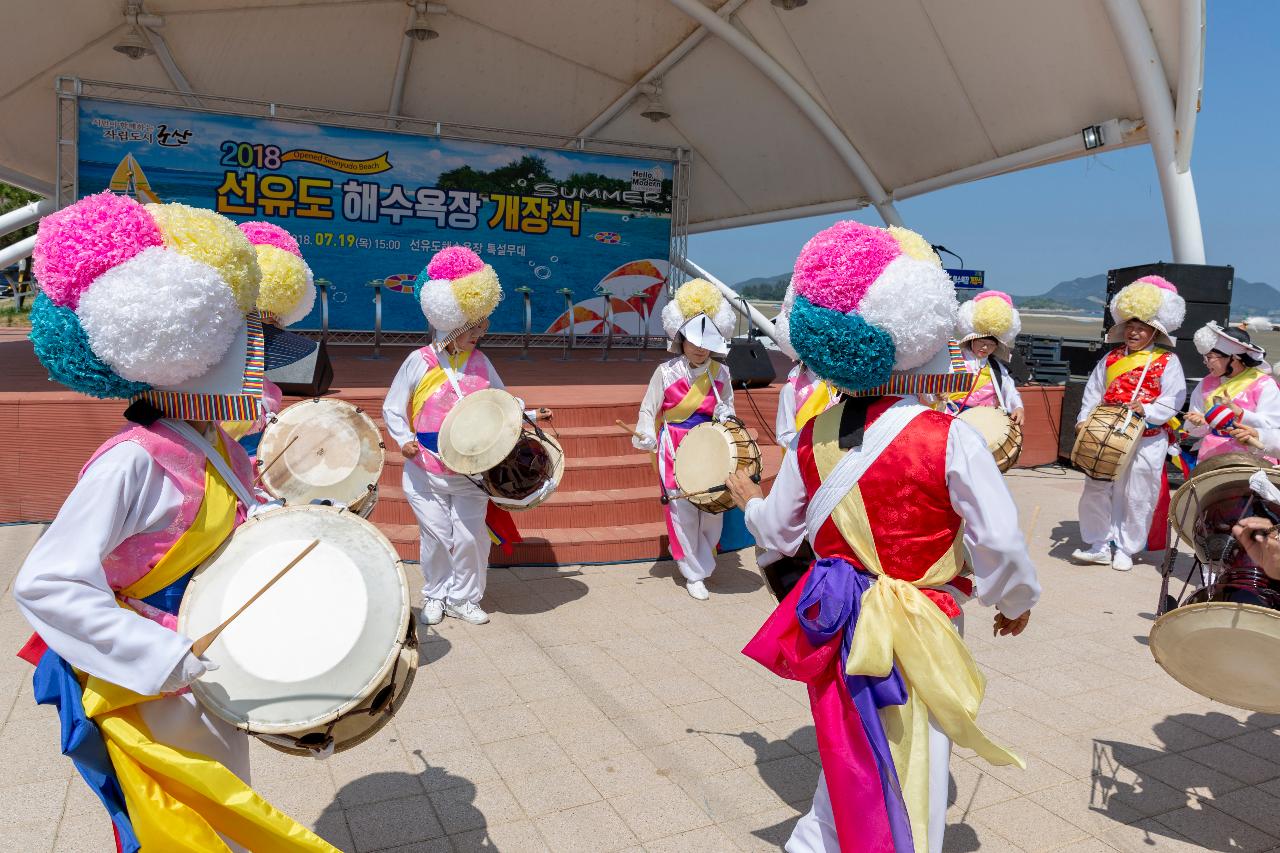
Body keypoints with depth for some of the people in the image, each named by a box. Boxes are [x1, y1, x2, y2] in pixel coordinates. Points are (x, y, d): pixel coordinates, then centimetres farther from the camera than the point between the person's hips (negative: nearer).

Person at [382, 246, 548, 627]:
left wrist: (527, 416, -2)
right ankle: (435, 596, 28)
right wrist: (404, 440, -18)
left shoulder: (480, 363, 2)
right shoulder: (420, 362, -8)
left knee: (470, 537, 2)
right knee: (437, 536, 5)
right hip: (426, 472, -2)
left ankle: (463, 598, 22)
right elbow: (392, 409, -2)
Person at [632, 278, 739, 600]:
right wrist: (647, 441, -13)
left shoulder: (720, 373, 2)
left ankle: (703, 562, 29)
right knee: (683, 512, -3)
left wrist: (725, 417, -4)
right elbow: (649, 410, -1)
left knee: (714, 507, 5)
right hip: (676, 452, -3)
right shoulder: (666, 372, -6)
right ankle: (694, 574, 11)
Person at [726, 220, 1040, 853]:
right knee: (907, 781, 13)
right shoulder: (950, 440, -19)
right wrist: (1016, 600, 5)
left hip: (836, 624, 5)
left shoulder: (813, 437, -4)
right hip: (914, 638, -5)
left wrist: (749, 503, 28)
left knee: (851, 763, 24)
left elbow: (780, 530, 6)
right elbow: (999, 540, -15)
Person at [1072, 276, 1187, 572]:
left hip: (1147, 440, -3)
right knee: (1096, 491, 4)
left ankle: (1125, 549, 18)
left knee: (1137, 496, 4)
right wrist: (1084, 418, -1)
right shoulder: (1111, 358, 9)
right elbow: (1093, 390, 11)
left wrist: (1147, 410, -21)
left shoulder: (1167, 362, -2)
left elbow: (1173, 399, -7)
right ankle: (1100, 545, 16)